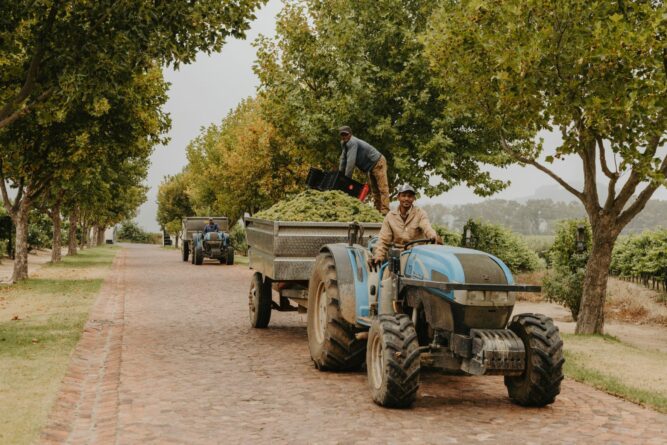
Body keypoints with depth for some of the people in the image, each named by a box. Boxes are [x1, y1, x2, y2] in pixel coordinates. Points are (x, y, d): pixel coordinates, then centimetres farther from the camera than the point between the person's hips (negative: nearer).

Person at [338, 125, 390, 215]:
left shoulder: (352, 143, -26)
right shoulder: (344, 143, 4)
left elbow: (351, 161, -31)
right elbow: (343, 159, 9)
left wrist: (346, 178, -27)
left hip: (378, 163, -11)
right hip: (371, 167, 11)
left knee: (382, 187, -15)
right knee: (374, 189, 11)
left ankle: (385, 211, -23)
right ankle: (378, 210, 14)